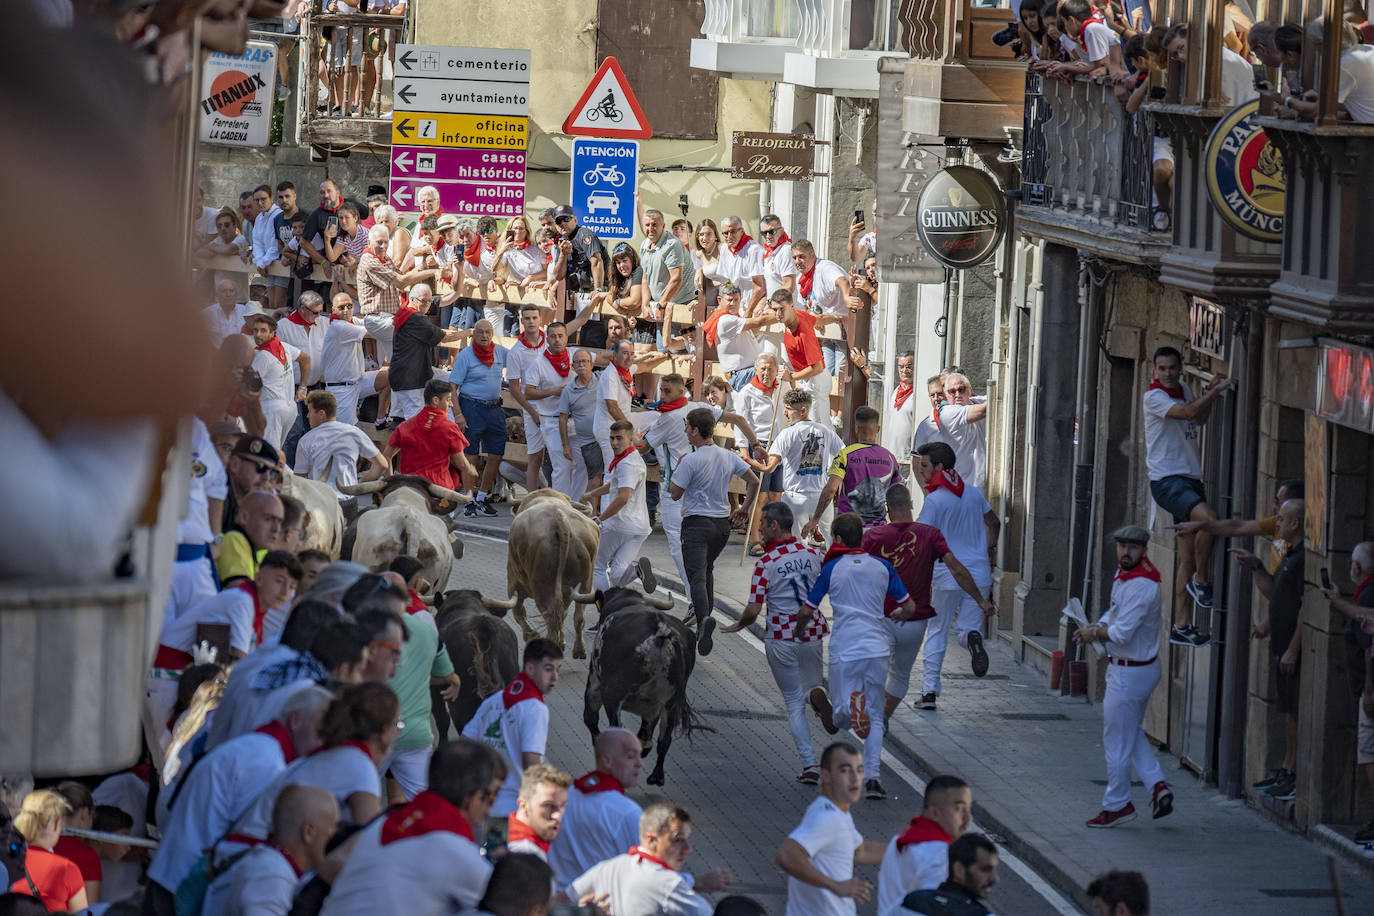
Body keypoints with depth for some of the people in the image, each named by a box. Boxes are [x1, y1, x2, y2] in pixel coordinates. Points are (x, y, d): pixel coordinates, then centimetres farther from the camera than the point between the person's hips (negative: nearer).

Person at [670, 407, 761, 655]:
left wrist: (677, 470, 6)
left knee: (696, 575, -15)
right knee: (707, 569, 27)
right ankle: (704, 611, 33)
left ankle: (704, 618, -36)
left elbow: (675, 493, -9)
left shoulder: (690, 462, -15)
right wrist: (745, 509, 20)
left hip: (697, 523, -6)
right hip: (722, 523, 6)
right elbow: (754, 482, 10)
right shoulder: (729, 458, 5)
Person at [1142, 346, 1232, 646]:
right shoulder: (1154, 396, -10)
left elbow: (1200, 419, 27)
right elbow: (1188, 412, -23)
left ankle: (1182, 626, 9)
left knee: (1188, 559, 6)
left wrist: (1211, 392, 11)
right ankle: (1202, 581, -12)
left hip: (1191, 479, 8)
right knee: (1207, 517, -33)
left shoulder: (1183, 389, 15)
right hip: (1167, 480, -8)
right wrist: (1216, 390, -15)